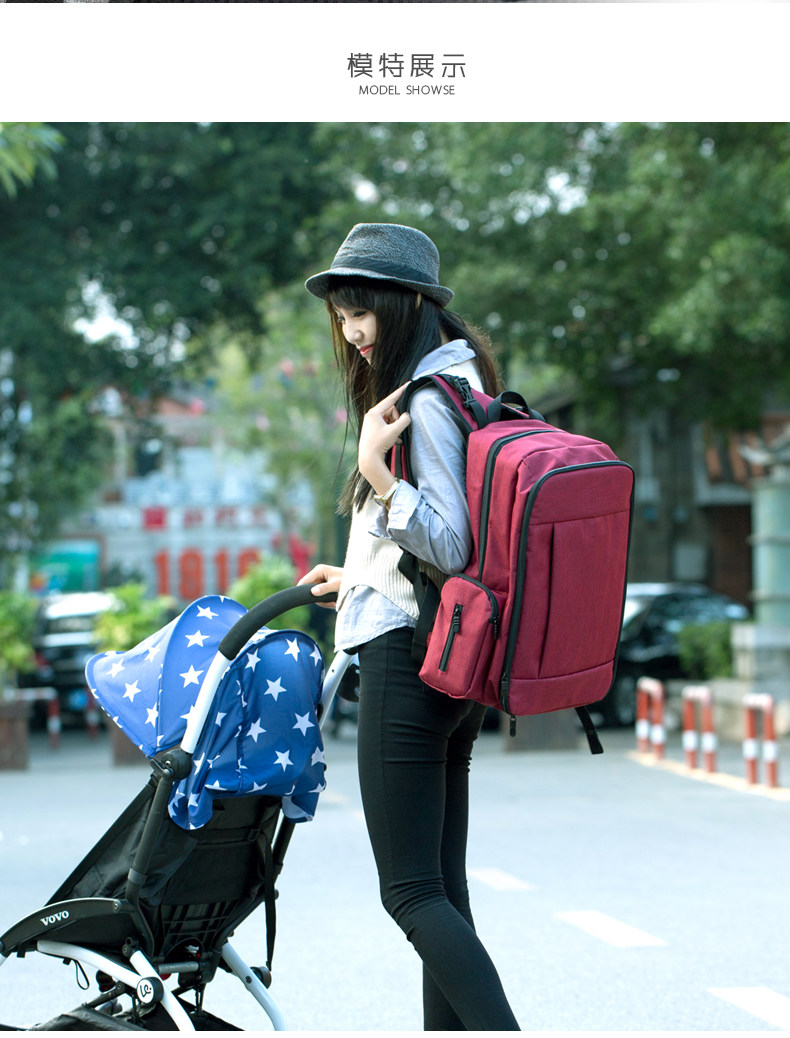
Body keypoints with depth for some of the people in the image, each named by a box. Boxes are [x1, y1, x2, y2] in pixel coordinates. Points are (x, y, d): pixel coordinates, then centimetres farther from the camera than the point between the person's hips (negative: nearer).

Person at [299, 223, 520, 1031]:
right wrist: (362, 578, 29)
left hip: (408, 660, -10)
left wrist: (376, 473, -28)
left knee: (411, 890, -8)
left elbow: (449, 546, -19)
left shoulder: (427, 402, -15)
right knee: (442, 883, 11)